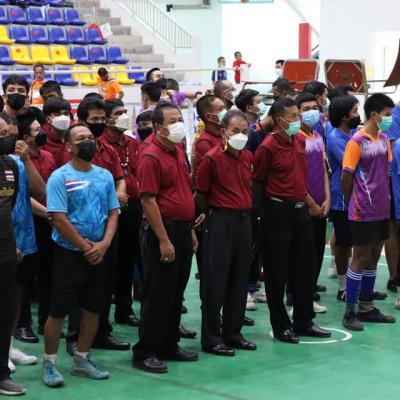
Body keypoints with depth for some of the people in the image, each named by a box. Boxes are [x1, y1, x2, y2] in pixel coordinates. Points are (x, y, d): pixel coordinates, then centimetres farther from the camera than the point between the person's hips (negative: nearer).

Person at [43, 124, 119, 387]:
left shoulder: (105, 176, 8)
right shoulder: (60, 177, -10)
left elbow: (113, 213, 7)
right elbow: (59, 219, -16)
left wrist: (103, 244, -9)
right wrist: (85, 247, -14)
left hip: (99, 254, 6)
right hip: (70, 253, -5)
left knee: (93, 308, 10)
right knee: (59, 309, -2)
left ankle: (82, 360, 22)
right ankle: (50, 364, 8)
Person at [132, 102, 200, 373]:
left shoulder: (179, 153, 13)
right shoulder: (151, 157, -14)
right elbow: (148, 200, -18)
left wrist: (191, 230, 17)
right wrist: (163, 240, -20)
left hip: (183, 229, 8)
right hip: (163, 231, -8)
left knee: (176, 293, 14)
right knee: (159, 294, -4)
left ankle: (169, 346, 24)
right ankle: (145, 353, 4)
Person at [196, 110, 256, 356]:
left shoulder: (248, 157, 8)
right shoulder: (213, 158, -11)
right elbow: (201, 193, -5)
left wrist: (247, 210, 16)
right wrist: (208, 216, 3)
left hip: (244, 219, 7)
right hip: (221, 221, -7)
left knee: (240, 280, 11)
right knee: (216, 280, -2)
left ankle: (233, 333, 21)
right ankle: (211, 338, 5)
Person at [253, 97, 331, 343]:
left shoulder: (300, 141, 8)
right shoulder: (268, 148, -14)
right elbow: (258, 183, -8)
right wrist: (266, 210, -3)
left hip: (300, 209, 7)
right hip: (278, 212, -7)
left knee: (305, 267, 12)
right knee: (277, 272, 2)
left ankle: (304, 321, 23)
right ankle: (280, 326, 12)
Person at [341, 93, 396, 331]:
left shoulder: (384, 139, 8)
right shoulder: (357, 142, -14)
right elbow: (346, 176, -11)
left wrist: (385, 197, 10)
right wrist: (351, 204, -2)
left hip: (381, 210, 7)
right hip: (363, 212, -7)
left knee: (374, 257, 12)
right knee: (360, 258, -2)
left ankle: (366, 307, 22)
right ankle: (350, 313, 5)